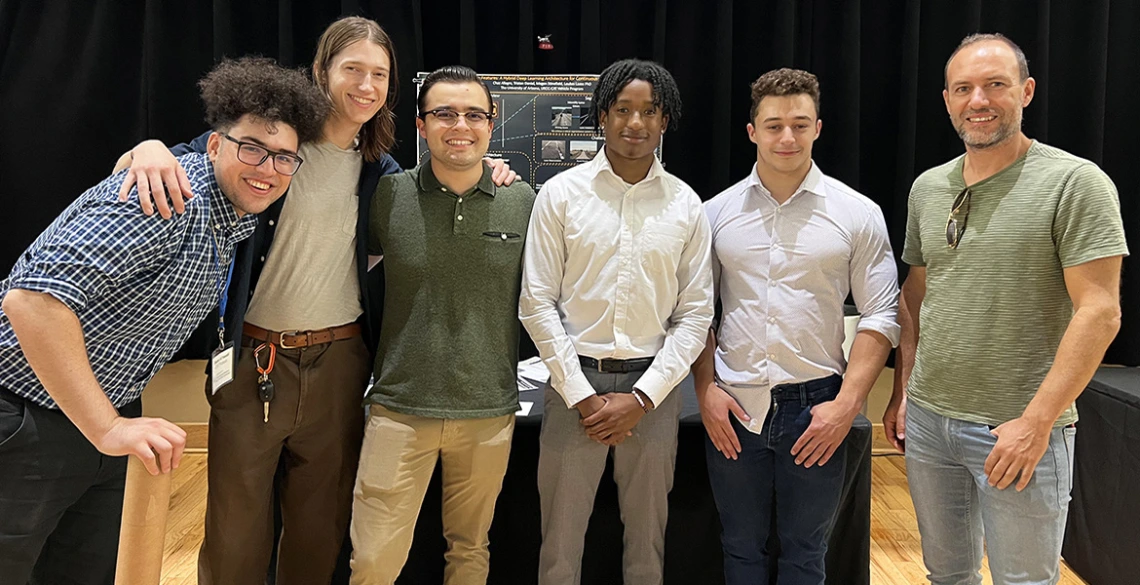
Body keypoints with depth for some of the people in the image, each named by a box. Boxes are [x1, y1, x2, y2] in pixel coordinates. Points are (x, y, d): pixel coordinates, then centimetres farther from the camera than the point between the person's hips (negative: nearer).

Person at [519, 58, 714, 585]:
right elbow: (537, 304, -4)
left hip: (653, 388, 2)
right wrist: (582, 397, -8)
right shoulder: (561, 194, -2)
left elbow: (695, 313, 2)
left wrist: (642, 398, -7)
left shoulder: (686, 205, 3)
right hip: (575, 382, -1)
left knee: (648, 542, 13)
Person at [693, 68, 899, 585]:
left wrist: (847, 404, -10)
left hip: (815, 408, -1)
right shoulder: (716, 212, 2)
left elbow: (881, 317, -2)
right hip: (732, 407, 2)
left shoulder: (857, 213, -2)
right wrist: (705, 389, -2)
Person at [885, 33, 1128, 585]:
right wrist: (902, 390, 10)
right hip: (927, 419, 5)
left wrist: (1035, 422, -18)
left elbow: (1099, 312, -14)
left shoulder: (1076, 183, -10)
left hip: (1021, 432, -5)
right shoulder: (927, 187, 7)